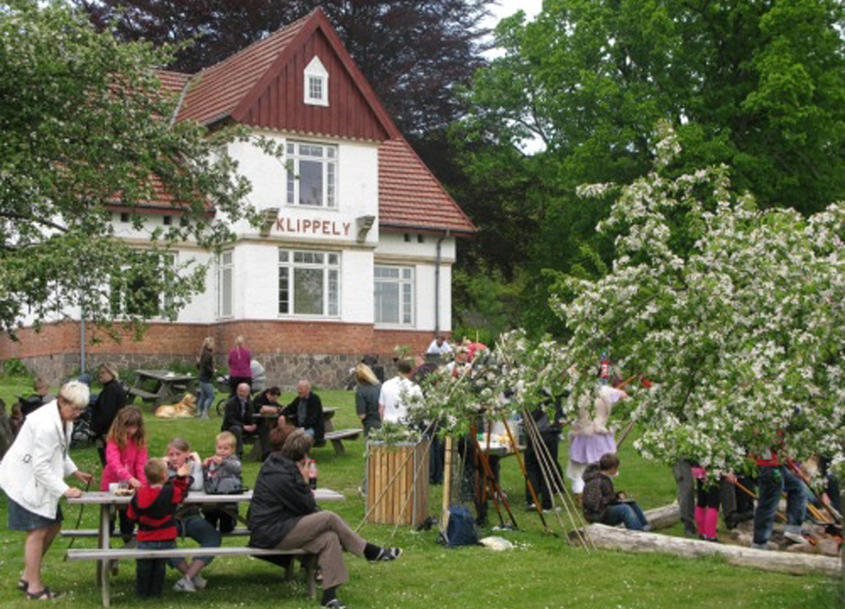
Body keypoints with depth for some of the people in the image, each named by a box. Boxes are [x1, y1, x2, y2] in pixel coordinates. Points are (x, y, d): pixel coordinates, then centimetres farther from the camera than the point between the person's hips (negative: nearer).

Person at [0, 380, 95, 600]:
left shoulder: (64, 419, 4)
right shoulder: (46, 424, -28)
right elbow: (41, 467, -27)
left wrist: (75, 472, 8)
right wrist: (64, 490, -26)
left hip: (40, 481, 10)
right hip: (25, 481, -10)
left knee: (53, 525, 11)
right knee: (37, 531, -7)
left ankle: (28, 577, 22)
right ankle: (34, 587, 3)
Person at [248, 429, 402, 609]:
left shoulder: (274, 464, 11)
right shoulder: (283, 476, -21)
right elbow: (308, 507, -10)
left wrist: (304, 486, 6)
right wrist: (305, 481, -1)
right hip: (270, 535, -10)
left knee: (329, 538, -6)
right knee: (329, 518, -17)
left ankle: (330, 595, -10)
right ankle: (370, 552, -1)